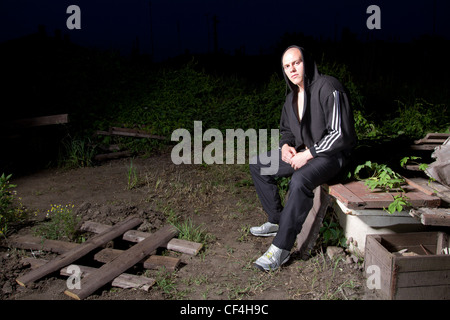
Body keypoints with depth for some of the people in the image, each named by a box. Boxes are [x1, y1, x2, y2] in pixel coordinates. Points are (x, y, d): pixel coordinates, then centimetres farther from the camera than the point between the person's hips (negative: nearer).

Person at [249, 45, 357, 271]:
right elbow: (286, 130, 22)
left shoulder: (327, 88, -18)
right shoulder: (292, 98, 8)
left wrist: (307, 155, -21)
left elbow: (340, 134, -23)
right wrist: (286, 146, -2)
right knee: (258, 165, 4)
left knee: (300, 181, -37)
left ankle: (281, 248, -27)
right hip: (302, 152, 9)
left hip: (330, 154, -9)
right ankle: (277, 221, 11)